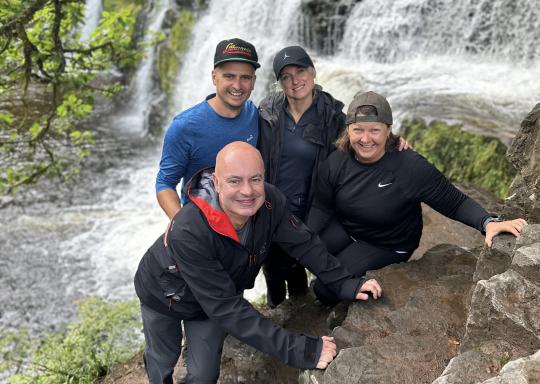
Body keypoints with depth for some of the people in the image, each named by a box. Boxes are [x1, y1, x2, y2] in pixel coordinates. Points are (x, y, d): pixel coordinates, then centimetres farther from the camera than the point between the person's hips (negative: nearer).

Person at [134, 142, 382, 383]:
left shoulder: (269, 201, -28)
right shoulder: (188, 233, -43)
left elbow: (302, 243, -12)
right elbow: (226, 308, -42)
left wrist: (344, 283, -20)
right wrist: (296, 349, -45)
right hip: (164, 296, -3)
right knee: (163, 362, 21)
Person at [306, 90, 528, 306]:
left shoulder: (411, 168, -28)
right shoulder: (336, 163, -17)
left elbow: (455, 203, -22)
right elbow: (321, 208, -6)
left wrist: (488, 222, -40)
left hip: (384, 248, -4)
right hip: (343, 230, 4)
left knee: (326, 290, -13)